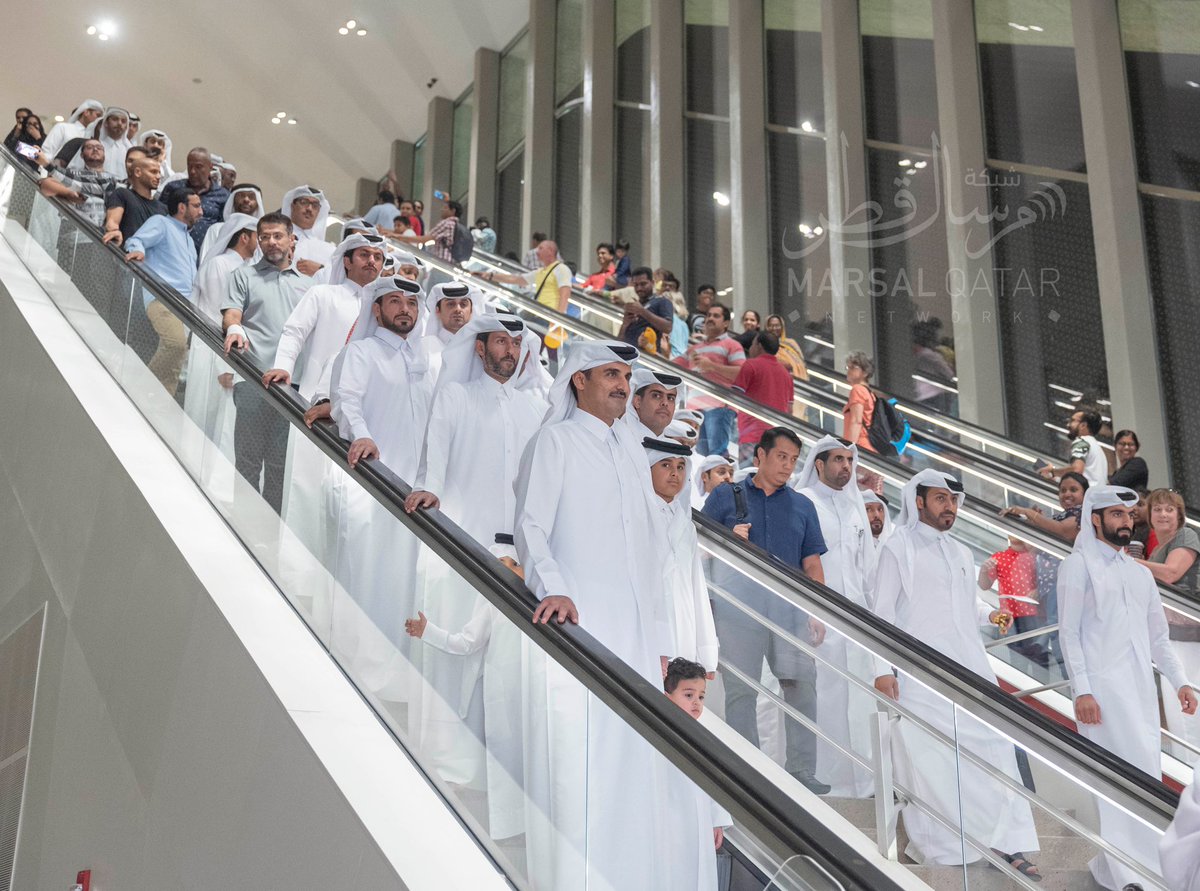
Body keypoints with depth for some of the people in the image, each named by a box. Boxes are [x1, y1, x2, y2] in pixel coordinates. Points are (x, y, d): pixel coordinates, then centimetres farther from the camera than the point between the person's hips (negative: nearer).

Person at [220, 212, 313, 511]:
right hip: (254, 379, -2)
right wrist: (234, 329, -23)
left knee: (280, 460, 5)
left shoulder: (307, 284, 21)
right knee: (249, 458, -2)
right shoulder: (244, 276, 14)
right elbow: (231, 314, 1)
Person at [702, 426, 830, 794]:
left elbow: (812, 563, 13)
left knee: (802, 683, -2)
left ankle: (801, 769, 8)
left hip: (790, 605, 2)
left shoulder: (802, 506, 17)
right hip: (739, 604, -2)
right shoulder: (725, 496, 9)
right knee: (741, 689, 0)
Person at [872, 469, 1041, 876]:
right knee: (928, 759, -4)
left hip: (969, 669, 6)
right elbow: (883, 612, -5)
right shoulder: (898, 548, 0)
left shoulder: (961, 553, 20)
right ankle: (937, 849, 7)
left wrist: (990, 613, 5)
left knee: (992, 746, 1)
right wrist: (882, 669, -13)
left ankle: (1007, 843, 7)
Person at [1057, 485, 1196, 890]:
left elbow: (1158, 636, 21)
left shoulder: (1140, 573, 18)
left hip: (1141, 688, 7)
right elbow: (1069, 632, -6)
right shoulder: (1078, 566, -1)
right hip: (1103, 687, -6)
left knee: (1145, 774, 6)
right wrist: (1081, 690, -14)